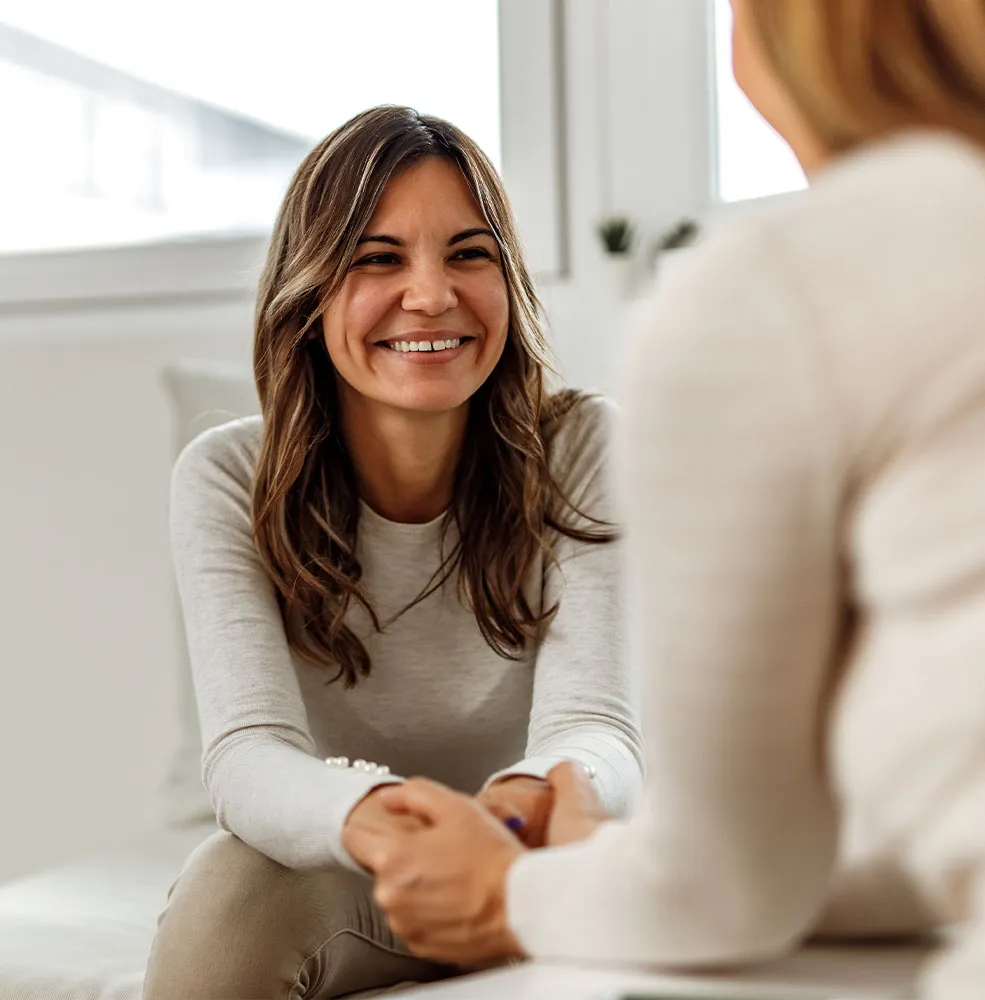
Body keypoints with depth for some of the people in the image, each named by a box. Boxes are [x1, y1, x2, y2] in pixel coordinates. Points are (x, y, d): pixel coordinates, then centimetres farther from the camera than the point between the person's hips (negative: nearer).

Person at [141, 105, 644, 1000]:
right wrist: (370, 814, -54)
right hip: (329, 887, -1)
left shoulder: (580, 451, -15)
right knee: (232, 885, -34)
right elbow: (248, 754, -28)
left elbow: (597, 727, -25)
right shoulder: (229, 481, -15)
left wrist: (539, 795, -52)